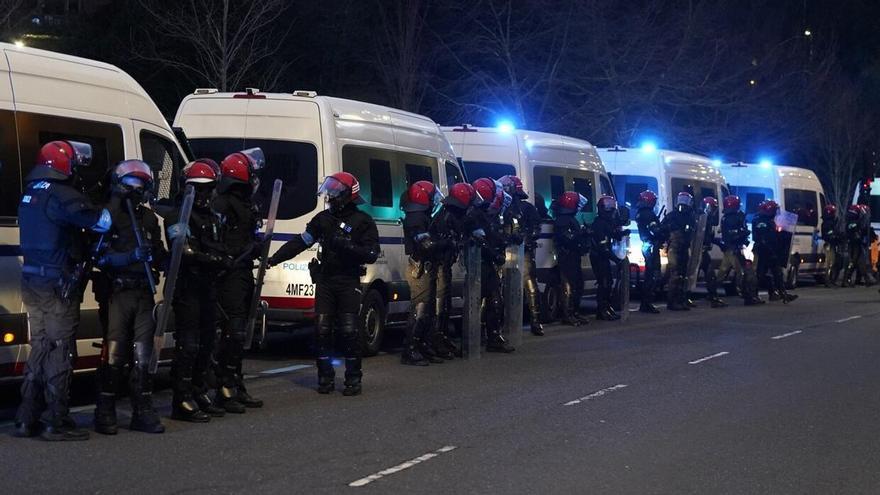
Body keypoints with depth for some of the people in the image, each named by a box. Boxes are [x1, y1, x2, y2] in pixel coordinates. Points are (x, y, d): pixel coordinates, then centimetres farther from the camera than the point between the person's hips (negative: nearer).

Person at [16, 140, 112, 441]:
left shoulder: (30, 194, 11)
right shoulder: (62, 196, -17)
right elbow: (102, 222, -22)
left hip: (31, 281, 9)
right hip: (57, 283, -8)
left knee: (40, 349, 15)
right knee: (59, 353, -2)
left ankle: (27, 419, 17)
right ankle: (56, 422, 0)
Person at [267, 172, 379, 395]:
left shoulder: (363, 222, -3)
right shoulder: (323, 219, 11)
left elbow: (371, 255, -10)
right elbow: (300, 242, 10)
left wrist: (347, 246, -23)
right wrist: (274, 259, 3)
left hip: (348, 282, -4)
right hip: (325, 280, 4)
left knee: (349, 330, -8)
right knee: (322, 329, -1)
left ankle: (353, 378, 4)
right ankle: (326, 377, 10)